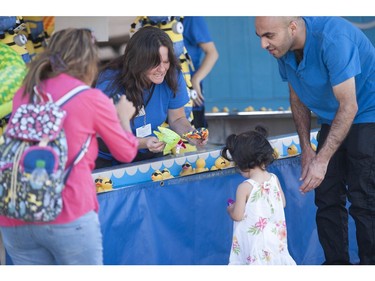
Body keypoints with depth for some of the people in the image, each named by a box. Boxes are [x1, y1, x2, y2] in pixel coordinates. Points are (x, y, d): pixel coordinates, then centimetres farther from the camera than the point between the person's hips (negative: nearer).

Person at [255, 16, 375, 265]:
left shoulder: (332, 39, -31)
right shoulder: (283, 48, -7)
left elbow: (349, 107, -27)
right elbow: (297, 97, 9)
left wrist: (322, 161, -27)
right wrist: (306, 148, 4)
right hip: (332, 121, 7)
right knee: (327, 197, 3)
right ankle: (336, 264, 12)